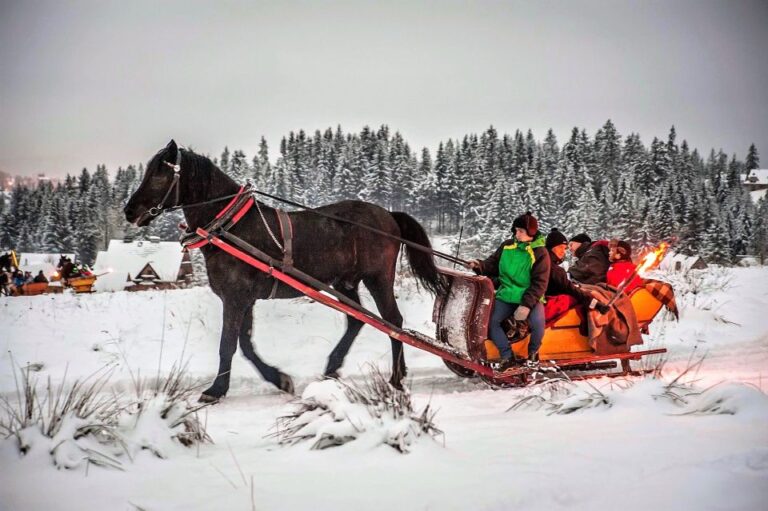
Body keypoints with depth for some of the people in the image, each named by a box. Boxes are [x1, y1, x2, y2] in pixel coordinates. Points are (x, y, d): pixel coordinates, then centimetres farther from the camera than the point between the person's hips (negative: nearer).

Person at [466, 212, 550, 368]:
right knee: (490, 320, -20)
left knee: (537, 322, -32)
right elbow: (493, 264, 11)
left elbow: (539, 283, -14)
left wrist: (527, 305, -24)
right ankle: (507, 355, -4)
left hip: (530, 297, -4)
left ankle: (533, 351, 0)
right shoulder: (507, 246, 2)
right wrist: (480, 266, -12)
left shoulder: (540, 253, -10)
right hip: (506, 295, 4)